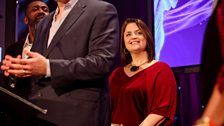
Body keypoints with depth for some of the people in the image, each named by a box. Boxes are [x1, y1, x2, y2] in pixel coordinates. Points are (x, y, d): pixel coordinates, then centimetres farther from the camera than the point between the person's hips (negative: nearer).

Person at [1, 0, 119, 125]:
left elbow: (103, 62, -16)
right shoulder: (44, 23, 19)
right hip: (39, 111, 7)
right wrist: (22, 68, 0)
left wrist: (48, 67, -21)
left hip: (78, 113, -6)